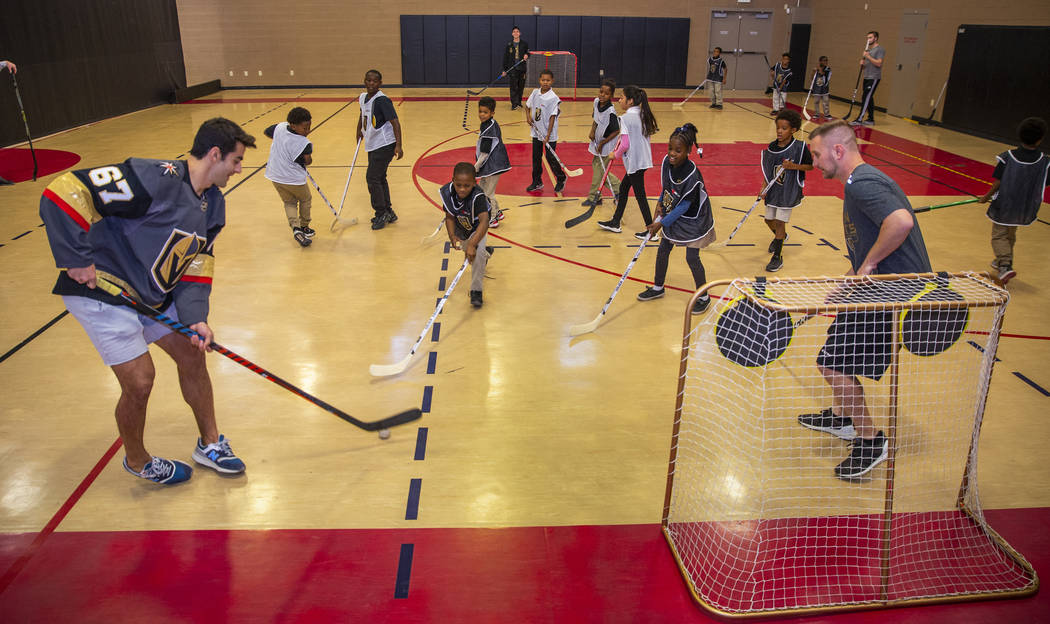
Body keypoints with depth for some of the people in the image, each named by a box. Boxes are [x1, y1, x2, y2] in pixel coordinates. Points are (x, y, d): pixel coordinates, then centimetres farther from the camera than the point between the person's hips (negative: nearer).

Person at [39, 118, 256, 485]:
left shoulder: (213, 203, 2)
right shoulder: (156, 180, -26)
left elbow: (198, 263, 6)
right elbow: (63, 193, -28)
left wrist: (196, 317, -7)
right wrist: (77, 260, -23)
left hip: (154, 295, 9)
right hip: (101, 292, -8)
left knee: (192, 355, 10)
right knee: (139, 382, -6)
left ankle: (210, 444, 29)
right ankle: (137, 462, 22)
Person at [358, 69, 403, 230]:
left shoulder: (382, 100, -19)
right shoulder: (363, 98, 6)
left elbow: (395, 122, -24)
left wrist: (398, 146, -30)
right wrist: (360, 131, 23)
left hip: (384, 145, -9)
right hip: (372, 145, 9)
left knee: (372, 178, -8)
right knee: (379, 178, 16)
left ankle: (382, 213, 5)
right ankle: (388, 212, 28)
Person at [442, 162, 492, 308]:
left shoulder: (478, 197, -42)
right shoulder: (447, 192, -28)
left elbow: (484, 222, -52)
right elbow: (449, 217, -15)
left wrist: (472, 244, -61)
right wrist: (452, 236, -30)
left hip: (477, 229, -5)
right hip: (460, 228, 5)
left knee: (477, 252, -29)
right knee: (466, 249, 28)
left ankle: (476, 290, -14)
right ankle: (486, 252, 64)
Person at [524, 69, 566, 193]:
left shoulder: (554, 98, -16)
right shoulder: (535, 93, 0)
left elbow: (552, 117, -17)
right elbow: (527, 105, 18)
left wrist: (548, 135, -19)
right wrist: (528, 116, -1)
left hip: (549, 134, -5)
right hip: (536, 132, 6)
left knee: (550, 157, 1)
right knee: (536, 157, 11)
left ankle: (561, 179, 23)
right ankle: (537, 182, 25)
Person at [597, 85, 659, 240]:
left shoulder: (626, 118, -18)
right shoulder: (643, 115, 7)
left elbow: (625, 145, -21)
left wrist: (615, 154, -3)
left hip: (635, 162, -9)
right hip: (643, 160, 9)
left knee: (640, 195, -1)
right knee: (623, 188, 20)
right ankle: (615, 223, 31)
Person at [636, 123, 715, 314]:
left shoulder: (692, 175, -32)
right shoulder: (666, 162, -12)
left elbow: (684, 206, -25)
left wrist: (662, 223, -23)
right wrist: (661, 204, -4)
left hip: (692, 220, -7)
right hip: (673, 216, 7)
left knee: (692, 257, -2)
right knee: (663, 250, 14)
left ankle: (704, 297, 17)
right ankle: (658, 288, 34)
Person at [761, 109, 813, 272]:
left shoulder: (800, 147, -14)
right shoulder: (771, 147, -2)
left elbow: (810, 166, -4)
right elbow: (767, 171, 7)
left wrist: (794, 166, -20)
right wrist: (764, 189, 0)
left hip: (789, 191, -5)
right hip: (773, 190, 5)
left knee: (780, 222, -7)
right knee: (769, 219, 15)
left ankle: (778, 257, 3)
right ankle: (780, 236, 50)